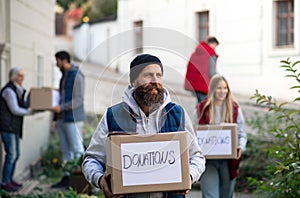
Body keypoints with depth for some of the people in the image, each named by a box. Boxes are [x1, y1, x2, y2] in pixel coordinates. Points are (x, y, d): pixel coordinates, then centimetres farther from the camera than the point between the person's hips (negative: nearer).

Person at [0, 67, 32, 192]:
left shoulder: (18, 90, 16)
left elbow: (24, 105, 13)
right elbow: (14, 110, -17)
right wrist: (31, 112, -12)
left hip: (14, 127, 10)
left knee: (16, 154, 11)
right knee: (11, 154, -9)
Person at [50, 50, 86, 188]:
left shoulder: (77, 76, -10)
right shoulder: (64, 76, 19)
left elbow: (79, 100, -17)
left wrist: (61, 108, -21)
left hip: (73, 118, -9)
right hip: (62, 119, 9)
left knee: (77, 149, -6)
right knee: (66, 150, 9)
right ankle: (67, 178, 12)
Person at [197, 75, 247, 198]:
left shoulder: (234, 108, 5)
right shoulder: (202, 109, 1)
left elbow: (242, 134, 8)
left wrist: (241, 146, -11)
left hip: (228, 161, 2)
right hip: (208, 161, -2)